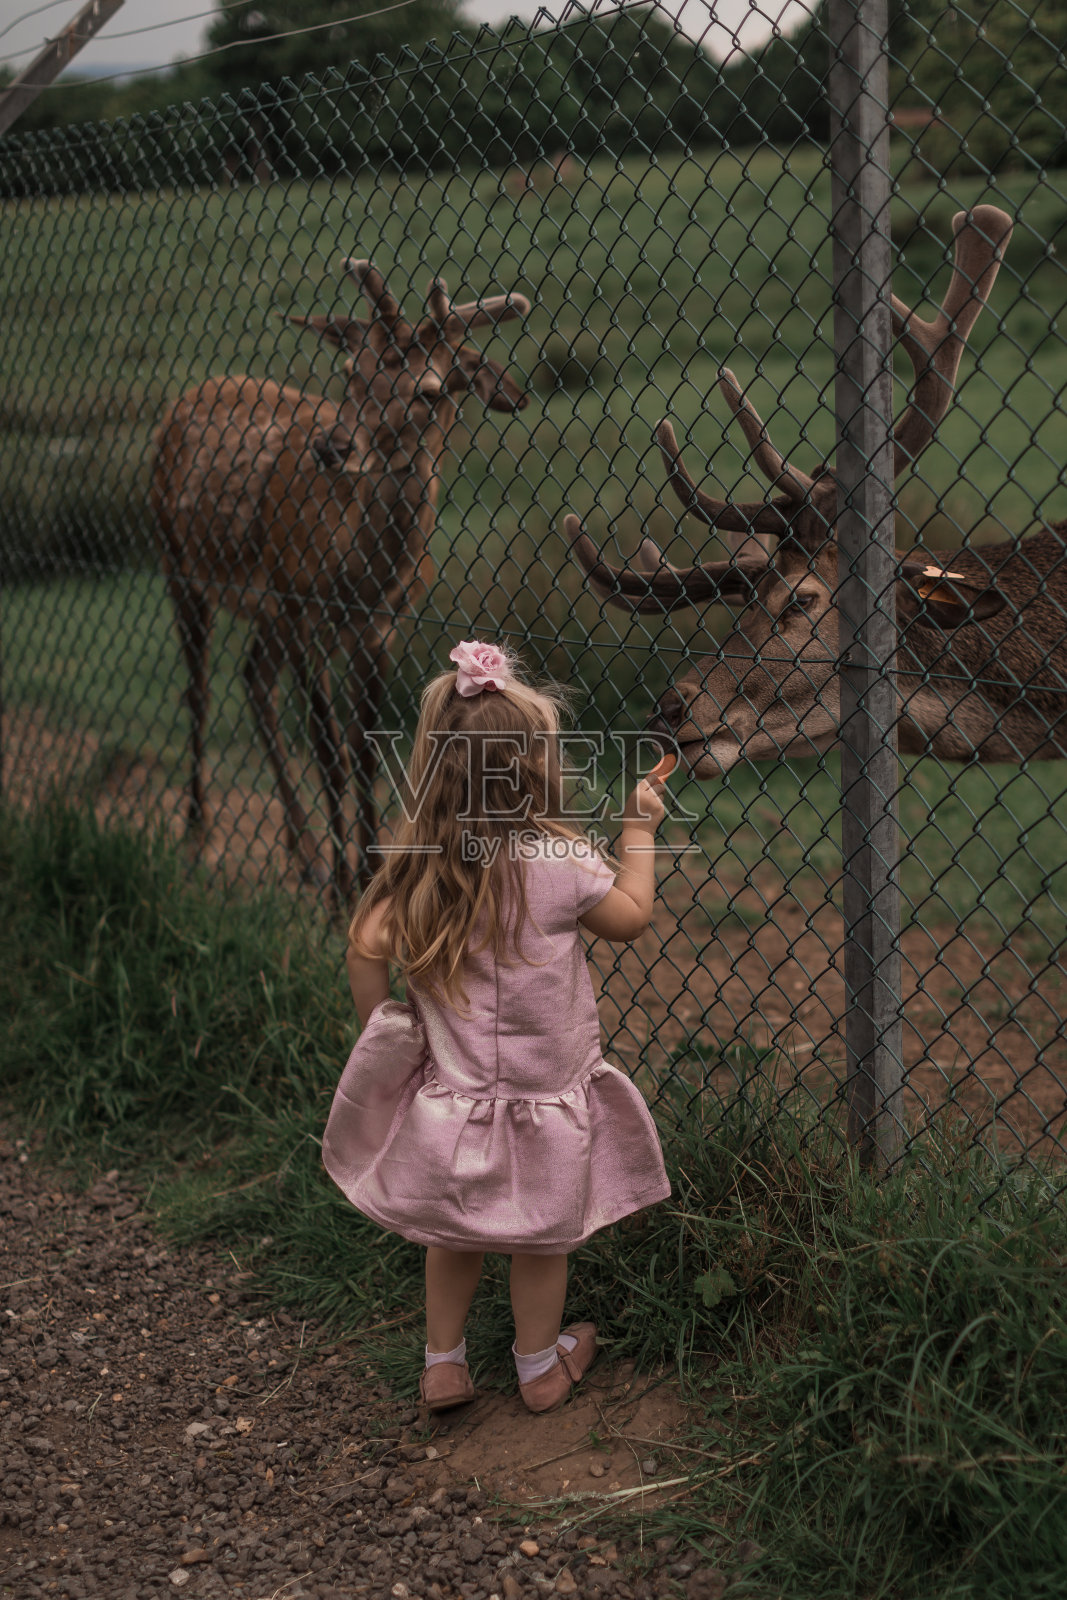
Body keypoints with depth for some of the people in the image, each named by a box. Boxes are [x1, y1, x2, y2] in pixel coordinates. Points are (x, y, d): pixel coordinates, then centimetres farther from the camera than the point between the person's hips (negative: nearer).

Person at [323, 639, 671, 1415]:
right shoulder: (561, 860, -19)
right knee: (543, 1236, 18)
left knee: (452, 1233, 22)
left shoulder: (420, 863, -10)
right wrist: (640, 829, 7)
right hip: (544, 1100, -3)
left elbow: (367, 949, -11)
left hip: (449, 1093, 3)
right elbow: (631, 917, -4)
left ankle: (443, 1364, 35)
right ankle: (541, 1366, 36)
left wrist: (381, 1032, 3)